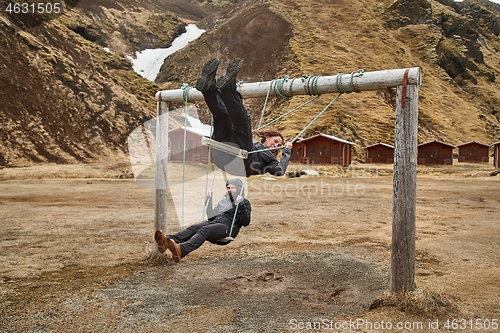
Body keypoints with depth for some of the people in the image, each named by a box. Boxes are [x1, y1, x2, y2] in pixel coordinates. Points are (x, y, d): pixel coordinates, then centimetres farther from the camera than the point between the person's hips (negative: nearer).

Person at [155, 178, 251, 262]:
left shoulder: (245, 203, 13)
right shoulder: (224, 201, 32)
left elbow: (246, 223, -3)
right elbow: (211, 216, 28)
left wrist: (241, 206, -14)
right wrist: (208, 201, 21)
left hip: (228, 228, -6)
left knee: (204, 230, -35)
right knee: (194, 228, -24)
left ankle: (181, 250, -61)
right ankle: (167, 240, -48)